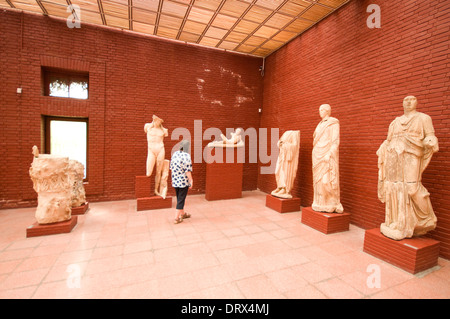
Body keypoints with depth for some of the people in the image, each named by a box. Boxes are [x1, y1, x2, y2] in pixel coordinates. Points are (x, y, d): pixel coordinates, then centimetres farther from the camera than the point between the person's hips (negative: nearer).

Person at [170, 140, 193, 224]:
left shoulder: (175, 154, 5)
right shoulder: (186, 156, -17)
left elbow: (171, 167, 11)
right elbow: (188, 171, -19)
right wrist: (191, 181, -12)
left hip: (175, 181, 7)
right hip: (184, 181, -7)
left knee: (179, 198, 20)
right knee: (181, 199, 3)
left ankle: (182, 214, 37)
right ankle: (177, 218, 9)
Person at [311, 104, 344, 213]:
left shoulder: (333, 122, -3)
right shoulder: (320, 124, 19)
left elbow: (335, 141, -11)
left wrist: (329, 154, -21)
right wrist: (315, 155, 15)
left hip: (327, 155, -8)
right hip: (317, 154, 8)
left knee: (327, 180, -9)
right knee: (318, 179, 7)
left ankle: (331, 205, 1)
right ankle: (321, 204, 14)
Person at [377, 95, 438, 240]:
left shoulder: (423, 118, 11)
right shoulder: (396, 121, 21)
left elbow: (430, 136, 0)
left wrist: (431, 143, -20)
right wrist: (381, 152, 8)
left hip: (410, 157, -4)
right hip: (393, 157, 4)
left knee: (411, 188, -12)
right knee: (394, 188, 1)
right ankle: (395, 224, 10)